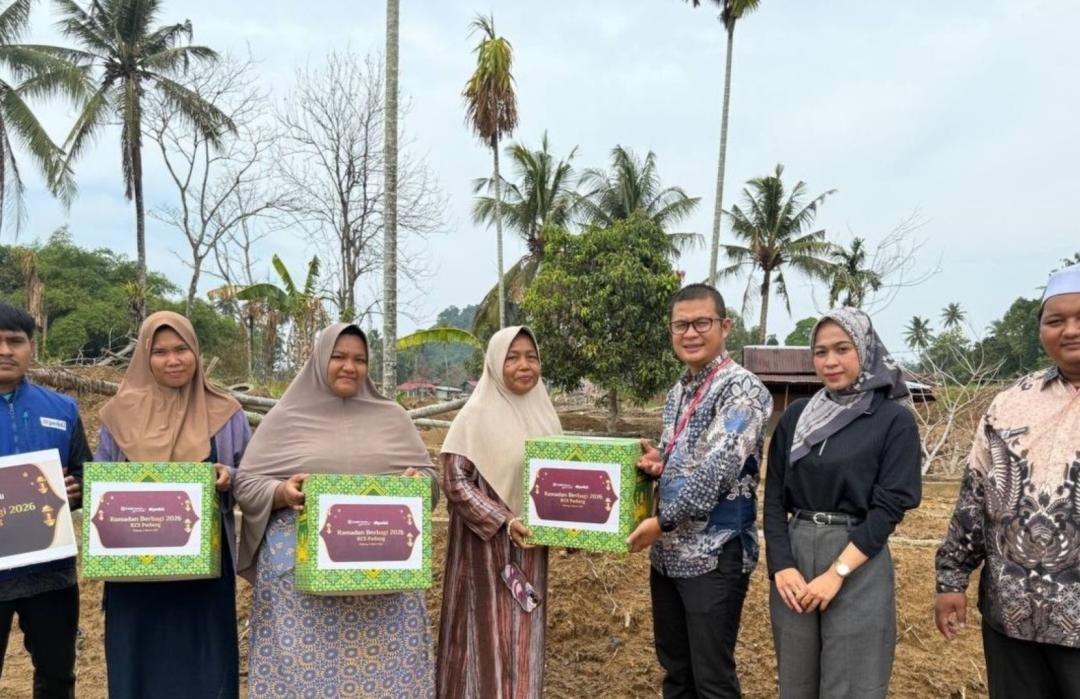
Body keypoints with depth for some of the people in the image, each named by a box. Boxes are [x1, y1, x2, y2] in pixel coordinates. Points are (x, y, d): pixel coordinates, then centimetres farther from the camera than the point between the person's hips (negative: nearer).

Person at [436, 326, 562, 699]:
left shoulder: (543, 413, 7)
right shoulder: (476, 415, -11)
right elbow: (454, 480, -15)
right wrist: (504, 522, -22)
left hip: (531, 547, 5)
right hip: (487, 546, -5)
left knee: (523, 635, 13)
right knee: (488, 633, 4)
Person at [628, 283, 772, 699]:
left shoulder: (742, 389, -13)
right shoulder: (677, 392, 12)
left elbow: (716, 468, -22)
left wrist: (663, 521, -17)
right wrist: (656, 464, -2)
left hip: (714, 556, -8)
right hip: (668, 553, 8)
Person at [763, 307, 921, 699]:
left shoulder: (894, 420, -4)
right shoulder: (796, 416, 6)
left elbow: (890, 506, -9)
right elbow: (774, 497, 5)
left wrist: (837, 572, -15)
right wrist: (781, 566, -7)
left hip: (858, 567, -3)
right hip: (794, 553, 4)